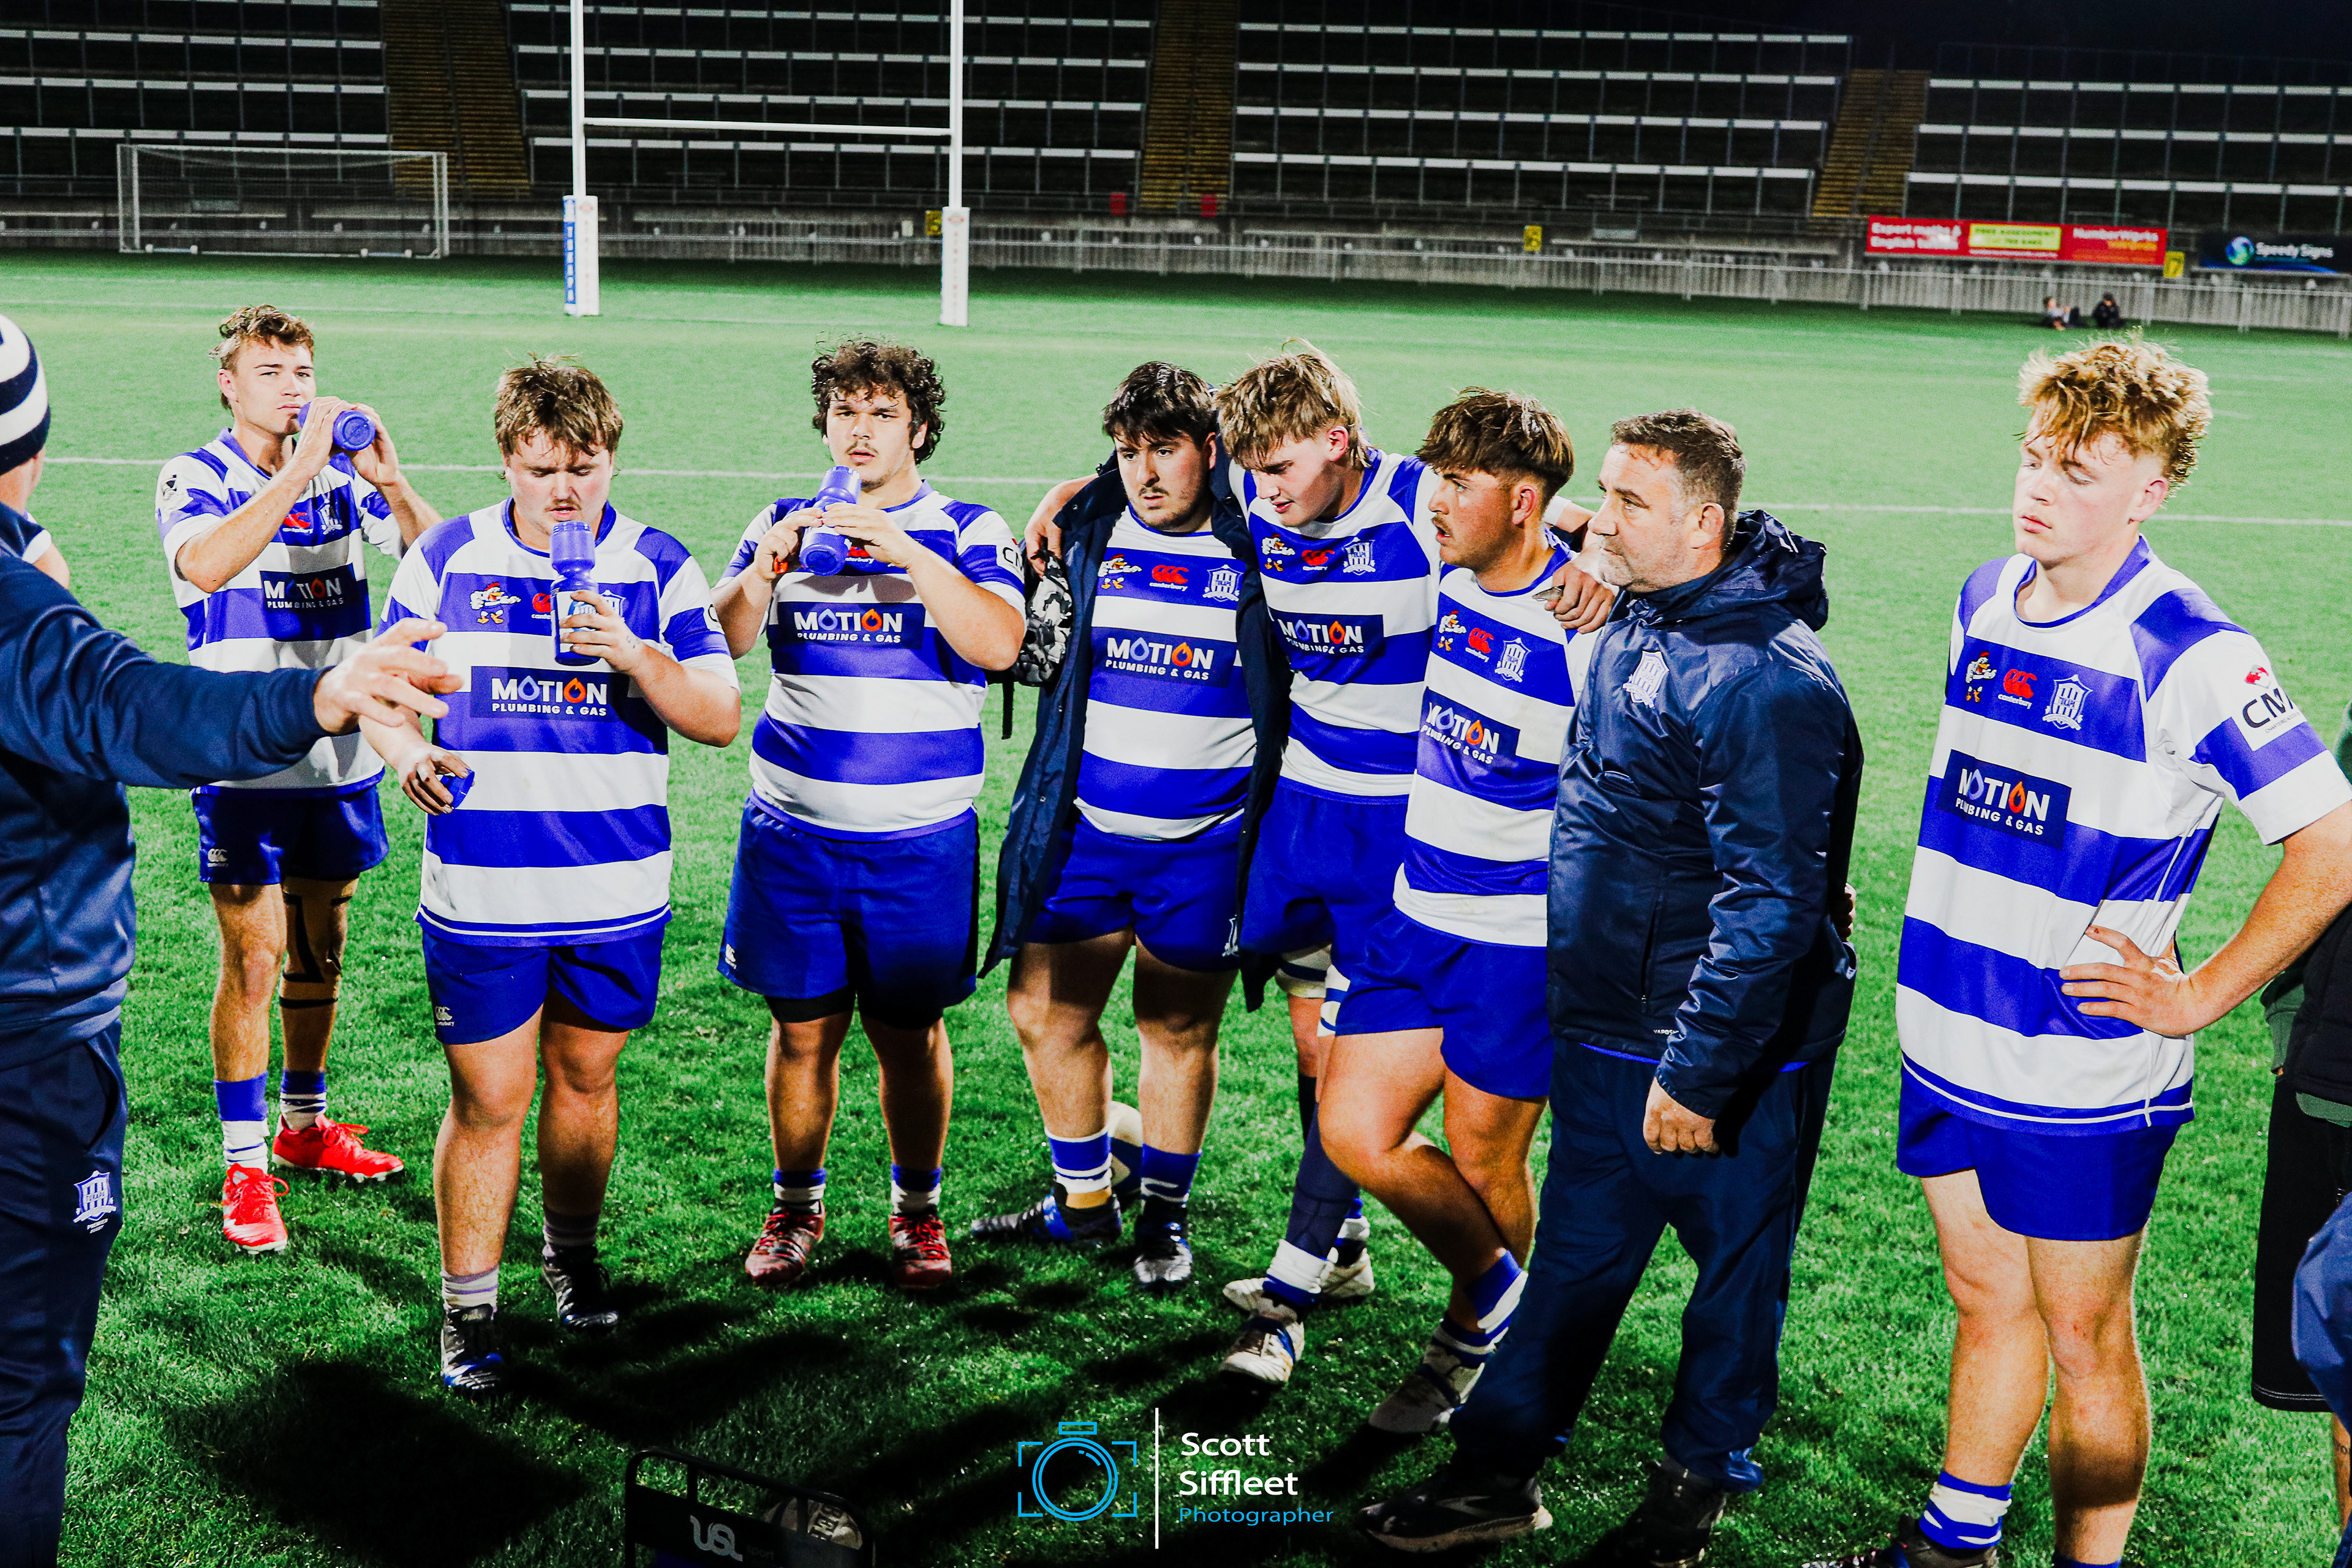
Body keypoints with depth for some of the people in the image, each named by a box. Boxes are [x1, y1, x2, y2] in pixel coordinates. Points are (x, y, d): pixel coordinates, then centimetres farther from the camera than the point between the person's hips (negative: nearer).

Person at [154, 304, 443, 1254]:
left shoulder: (342, 477, 6)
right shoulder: (196, 479, -5)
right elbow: (204, 565, -28)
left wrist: (389, 479, -19)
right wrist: (299, 469, -28)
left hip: (339, 756, 5)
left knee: (320, 952, 15)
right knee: (254, 961, -4)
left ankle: (303, 1124, 31)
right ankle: (245, 1168, 6)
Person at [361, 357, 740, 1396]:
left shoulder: (659, 569, -1)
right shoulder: (446, 559, 0)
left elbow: (720, 719, -5)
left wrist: (634, 655, -22)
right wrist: (407, 752, -14)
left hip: (618, 889, 1)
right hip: (480, 889, -1)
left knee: (585, 1078, 16)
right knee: (487, 1099, 2)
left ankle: (571, 1252, 39)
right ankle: (467, 1308, 18)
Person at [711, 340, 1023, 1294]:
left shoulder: (967, 530, 2)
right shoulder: (782, 525, 9)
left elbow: (998, 645, -15)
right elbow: (720, 644, -1)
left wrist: (906, 552, -24)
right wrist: (762, 572, -19)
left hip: (920, 837, -2)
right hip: (793, 830, 2)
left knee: (909, 1033, 5)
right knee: (802, 1028, 6)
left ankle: (917, 1211, 24)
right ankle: (795, 1208, 25)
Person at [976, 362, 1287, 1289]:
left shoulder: (1255, 549, -3)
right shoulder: (1085, 534, 4)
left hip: (1206, 842, -3)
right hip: (1083, 828, 3)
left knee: (1178, 1031, 8)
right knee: (1045, 1014, 8)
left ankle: (1165, 1215, 28)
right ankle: (1083, 1202, 29)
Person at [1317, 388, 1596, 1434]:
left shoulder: (1580, 625, -19)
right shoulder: (1453, 582, 1)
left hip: (1521, 937, -7)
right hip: (1419, 914, 7)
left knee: (1482, 1163, 8)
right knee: (1353, 1133, 5)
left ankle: (1484, 1340, 34)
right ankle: (1499, 1293, 27)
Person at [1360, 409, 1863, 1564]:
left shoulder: (1759, 680, -24)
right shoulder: (1636, 624, 5)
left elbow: (1770, 905, -25)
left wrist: (1697, 1070, -23)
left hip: (1725, 1047, -8)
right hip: (1604, 1028, 9)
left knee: (1736, 1261, 12)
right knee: (1577, 1248, 17)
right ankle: (1499, 1472, 29)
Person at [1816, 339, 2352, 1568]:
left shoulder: (2190, 656, -18)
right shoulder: (1983, 601, 4)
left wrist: (2198, 998, -14)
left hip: (2084, 1067, -6)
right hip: (1949, 1041, 6)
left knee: (2082, 1336, 8)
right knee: (1986, 1299, 21)